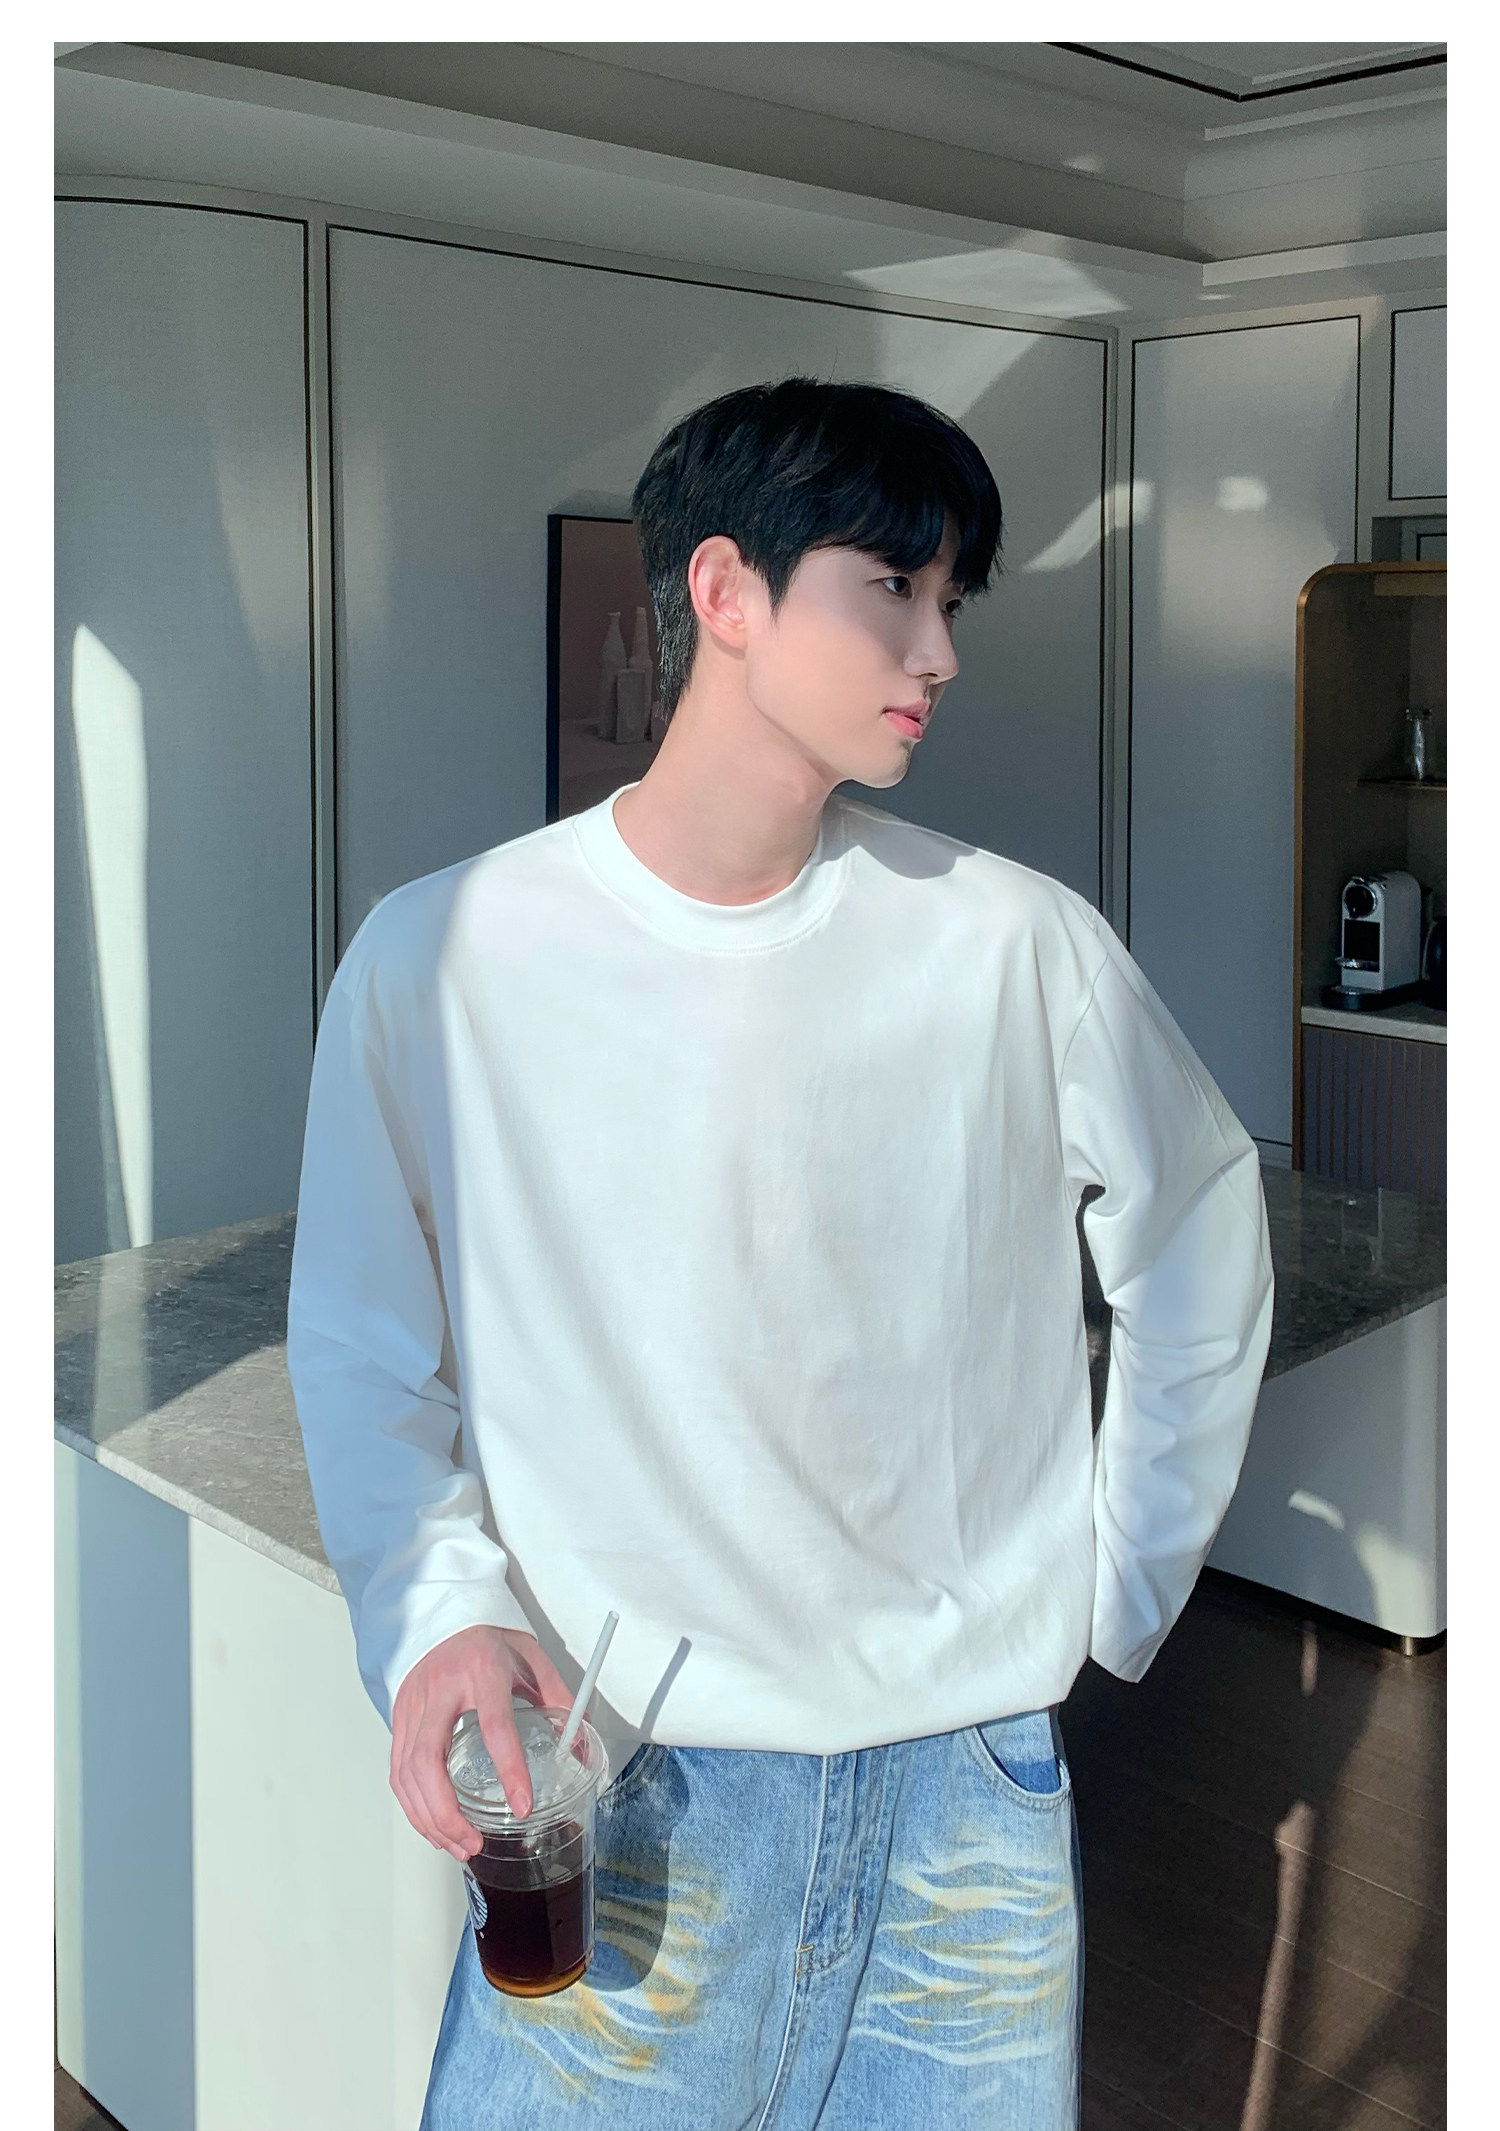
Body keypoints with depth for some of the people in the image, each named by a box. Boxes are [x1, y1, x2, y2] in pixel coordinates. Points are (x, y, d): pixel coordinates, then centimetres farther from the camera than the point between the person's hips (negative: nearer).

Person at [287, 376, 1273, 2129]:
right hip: (624, 1782, -1)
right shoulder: (444, 956, -9)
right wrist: (440, 1607, -15)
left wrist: (1120, 1582, 8)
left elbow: (1200, 1243, 9)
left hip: (972, 1781, 2)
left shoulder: (1016, 945, -6)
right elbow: (361, 1350, 0)